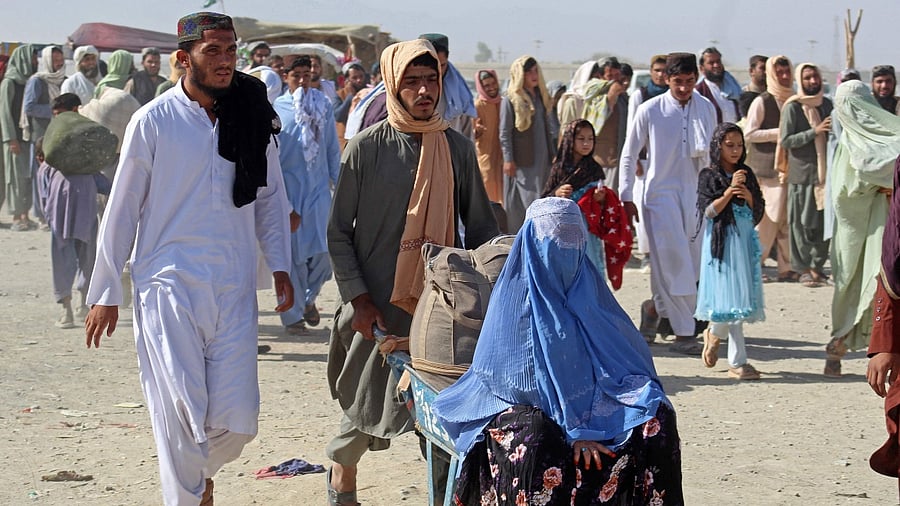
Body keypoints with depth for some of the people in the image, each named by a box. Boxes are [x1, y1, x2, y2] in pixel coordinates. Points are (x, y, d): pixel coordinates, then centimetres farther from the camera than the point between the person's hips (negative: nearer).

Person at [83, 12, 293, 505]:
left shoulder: (253, 118, 7)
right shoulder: (154, 122, -2)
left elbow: (270, 197, 16)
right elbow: (122, 209, 3)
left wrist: (280, 266, 7)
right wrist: (105, 293, 4)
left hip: (234, 289, 3)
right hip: (168, 284, -3)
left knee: (238, 419, -1)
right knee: (181, 410, -8)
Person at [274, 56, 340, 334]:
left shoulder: (324, 106, 7)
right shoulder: (276, 109, -2)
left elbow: (333, 150, 12)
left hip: (319, 188, 2)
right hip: (288, 189, -2)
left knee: (325, 252, -4)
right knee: (293, 253, -1)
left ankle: (309, 298, 23)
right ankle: (293, 315, 10)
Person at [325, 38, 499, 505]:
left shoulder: (457, 148, 5)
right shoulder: (367, 147, -4)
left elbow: (481, 228, 10)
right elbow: (339, 232, -1)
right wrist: (358, 298, -8)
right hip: (379, 306, -2)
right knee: (370, 406, 5)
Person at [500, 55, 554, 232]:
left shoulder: (540, 97, 14)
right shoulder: (510, 101, -6)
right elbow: (504, 133, -7)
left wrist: (552, 155, 15)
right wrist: (508, 159, -12)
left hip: (542, 160, 6)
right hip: (521, 163, -6)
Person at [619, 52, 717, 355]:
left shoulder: (706, 109, 7)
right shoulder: (649, 111, -4)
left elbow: (714, 154, 17)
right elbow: (629, 155, 3)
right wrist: (626, 197, -1)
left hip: (695, 193, 4)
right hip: (660, 192, -4)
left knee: (694, 264, 4)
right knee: (674, 262, -12)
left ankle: (656, 307, 29)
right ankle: (684, 334, -9)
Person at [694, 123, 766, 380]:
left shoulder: (747, 175, 12)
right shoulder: (709, 176, -2)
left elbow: (759, 212, 11)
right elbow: (709, 211, -10)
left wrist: (748, 196, -8)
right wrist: (729, 191, -19)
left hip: (745, 241, 5)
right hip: (722, 241, -5)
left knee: (741, 299, 5)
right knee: (731, 297, -9)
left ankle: (713, 335, 26)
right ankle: (738, 361, 3)